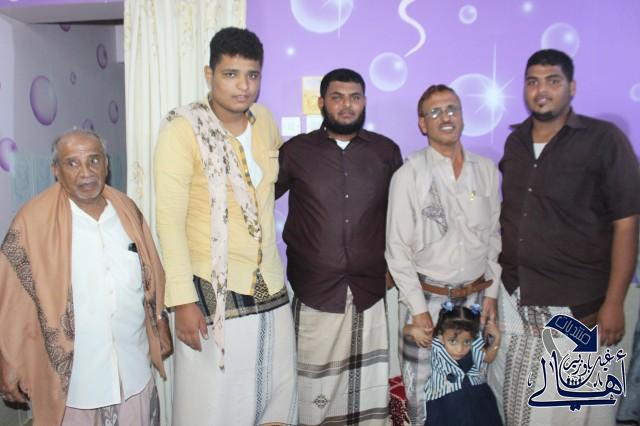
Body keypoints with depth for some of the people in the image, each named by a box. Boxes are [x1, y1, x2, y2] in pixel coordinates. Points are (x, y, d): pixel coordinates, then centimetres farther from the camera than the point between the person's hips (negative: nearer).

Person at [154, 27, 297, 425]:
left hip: (270, 286, 6)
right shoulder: (182, 129, -12)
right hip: (213, 290, -5)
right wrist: (183, 300, -18)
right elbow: (170, 221, -14)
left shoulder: (265, 119, 4)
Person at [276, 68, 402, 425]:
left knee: (368, 387, 8)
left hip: (369, 289, 2)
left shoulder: (386, 151, 6)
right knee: (314, 385, 7)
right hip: (314, 289, -1)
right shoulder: (296, 151, 1)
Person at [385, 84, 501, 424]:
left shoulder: (486, 170, 2)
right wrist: (418, 308, -9)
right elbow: (397, 247, -8)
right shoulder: (409, 174, -9)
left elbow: (494, 235, 9)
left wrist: (491, 294, 7)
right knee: (421, 391, 4)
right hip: (427, 296, -3)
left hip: (474, 295, 3)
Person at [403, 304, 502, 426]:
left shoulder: (475, 347, -15)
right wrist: (413, 330, -37)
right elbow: (405, 330, -15)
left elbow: (488, 358, 8)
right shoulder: (435, 345, -23)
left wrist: (496, 340, -8)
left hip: (475, 399, 3)